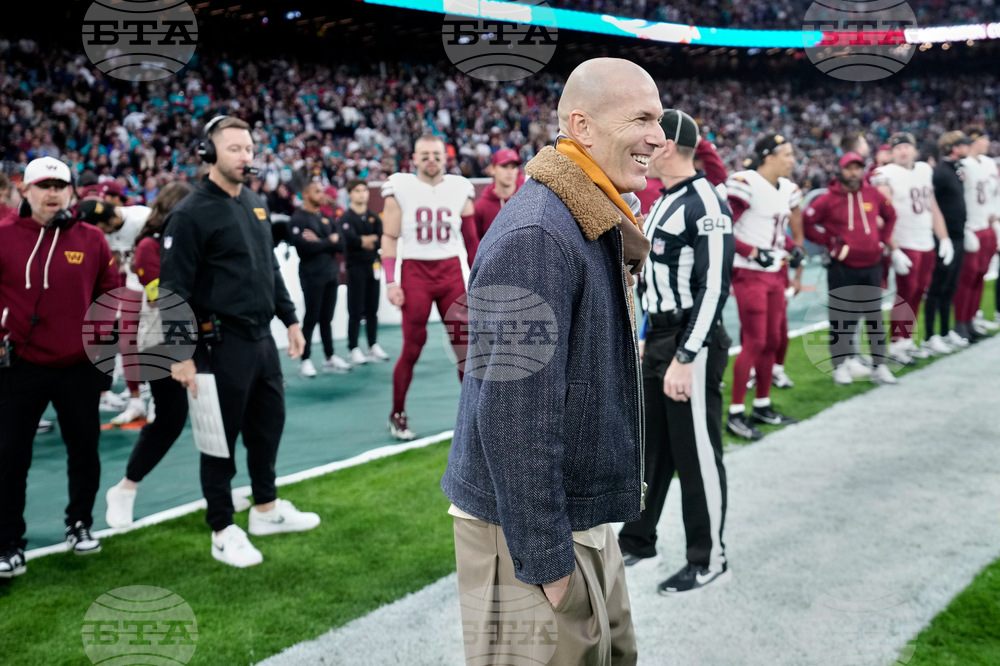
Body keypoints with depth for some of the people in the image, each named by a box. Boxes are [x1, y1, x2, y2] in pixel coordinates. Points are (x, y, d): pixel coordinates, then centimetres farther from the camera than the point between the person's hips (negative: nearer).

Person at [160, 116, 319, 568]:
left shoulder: (255, 205, 12)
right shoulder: (191, 214, -13)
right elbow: (174, 288, -15)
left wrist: (290, 319, 19)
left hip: (262, 339, 8)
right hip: (222, 344, -8)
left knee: (269, 422, 18)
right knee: (222, 437, 3)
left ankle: (266, 509, 36)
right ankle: (223, 531, 17)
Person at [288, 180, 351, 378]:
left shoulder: (327, 218, 15)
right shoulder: (298, 219, -7)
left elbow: (341, 242, 4)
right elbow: (304, 246, -20)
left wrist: (319, 242, -12)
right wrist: (329, 241, -8)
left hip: (331, 274, 6)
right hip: (312, 275, -6)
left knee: (327, 318, 12)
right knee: (311, 318, -3)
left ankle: (330, 358, 19)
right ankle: (305, 361, 5)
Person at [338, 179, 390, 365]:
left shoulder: (374, 218, 12)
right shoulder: (345, 219, -4)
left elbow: (381, 241, 0)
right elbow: (349, 240, -19)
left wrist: (364, 241, -13)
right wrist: (368, 241, -11)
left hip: (373, 266, 5)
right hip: (356, 267, -5)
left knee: (372, 309, 10)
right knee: (356, 311, -4)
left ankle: (373, 346, 18)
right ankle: (353, 349, 2)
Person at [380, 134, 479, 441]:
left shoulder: (460, 189, 6)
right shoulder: (400, 189, -1)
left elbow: (471, 239, 12)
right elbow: (390, 238, -1)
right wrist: (390, 282, -8)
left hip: (452, 272, 3)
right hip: (415, 273, -3)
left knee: (465, 343, 2)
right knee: (412, 347, 1)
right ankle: (397, 415, 18)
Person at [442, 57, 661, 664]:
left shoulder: (597, 227, 10)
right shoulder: (535, 235, -23)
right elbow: (513, 413, -26)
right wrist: (546, 560, -21)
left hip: (586, 519, 10)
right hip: (527, 531, -9)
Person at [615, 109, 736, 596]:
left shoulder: (705, 205, -17)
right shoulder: (664, 202, 14)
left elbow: (713, 288, -21)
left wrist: (685, 358, -23)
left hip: (691, 344, -9)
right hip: (659, 339, 10)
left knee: (696, 454, 1)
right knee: (649, 445, 17)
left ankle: (709, 561, 16)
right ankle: (637, 540, 32)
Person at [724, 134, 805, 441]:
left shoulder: (787, 189, 10)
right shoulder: (744, 184, -17)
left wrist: (797, 247, 6)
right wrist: (754, 252, -21)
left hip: (775, 273, 9)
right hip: (749, 274, -8)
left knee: (772, 340, 13)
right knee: (754, 342, -9)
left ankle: (762, 405, 27)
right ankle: (735, 413, -1)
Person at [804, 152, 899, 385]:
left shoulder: (874, 195, 4)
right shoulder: (828, 199, -9)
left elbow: (890, 216, 20)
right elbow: (807, 222, -8)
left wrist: (882, 240, 9)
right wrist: (829, 243, -10)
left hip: (872, 265, 4)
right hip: (842, 268, -4)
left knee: (875, 316, 10)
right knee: (841, 318, 2)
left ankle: (879, 366, 19)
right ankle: (840, 366, 11)